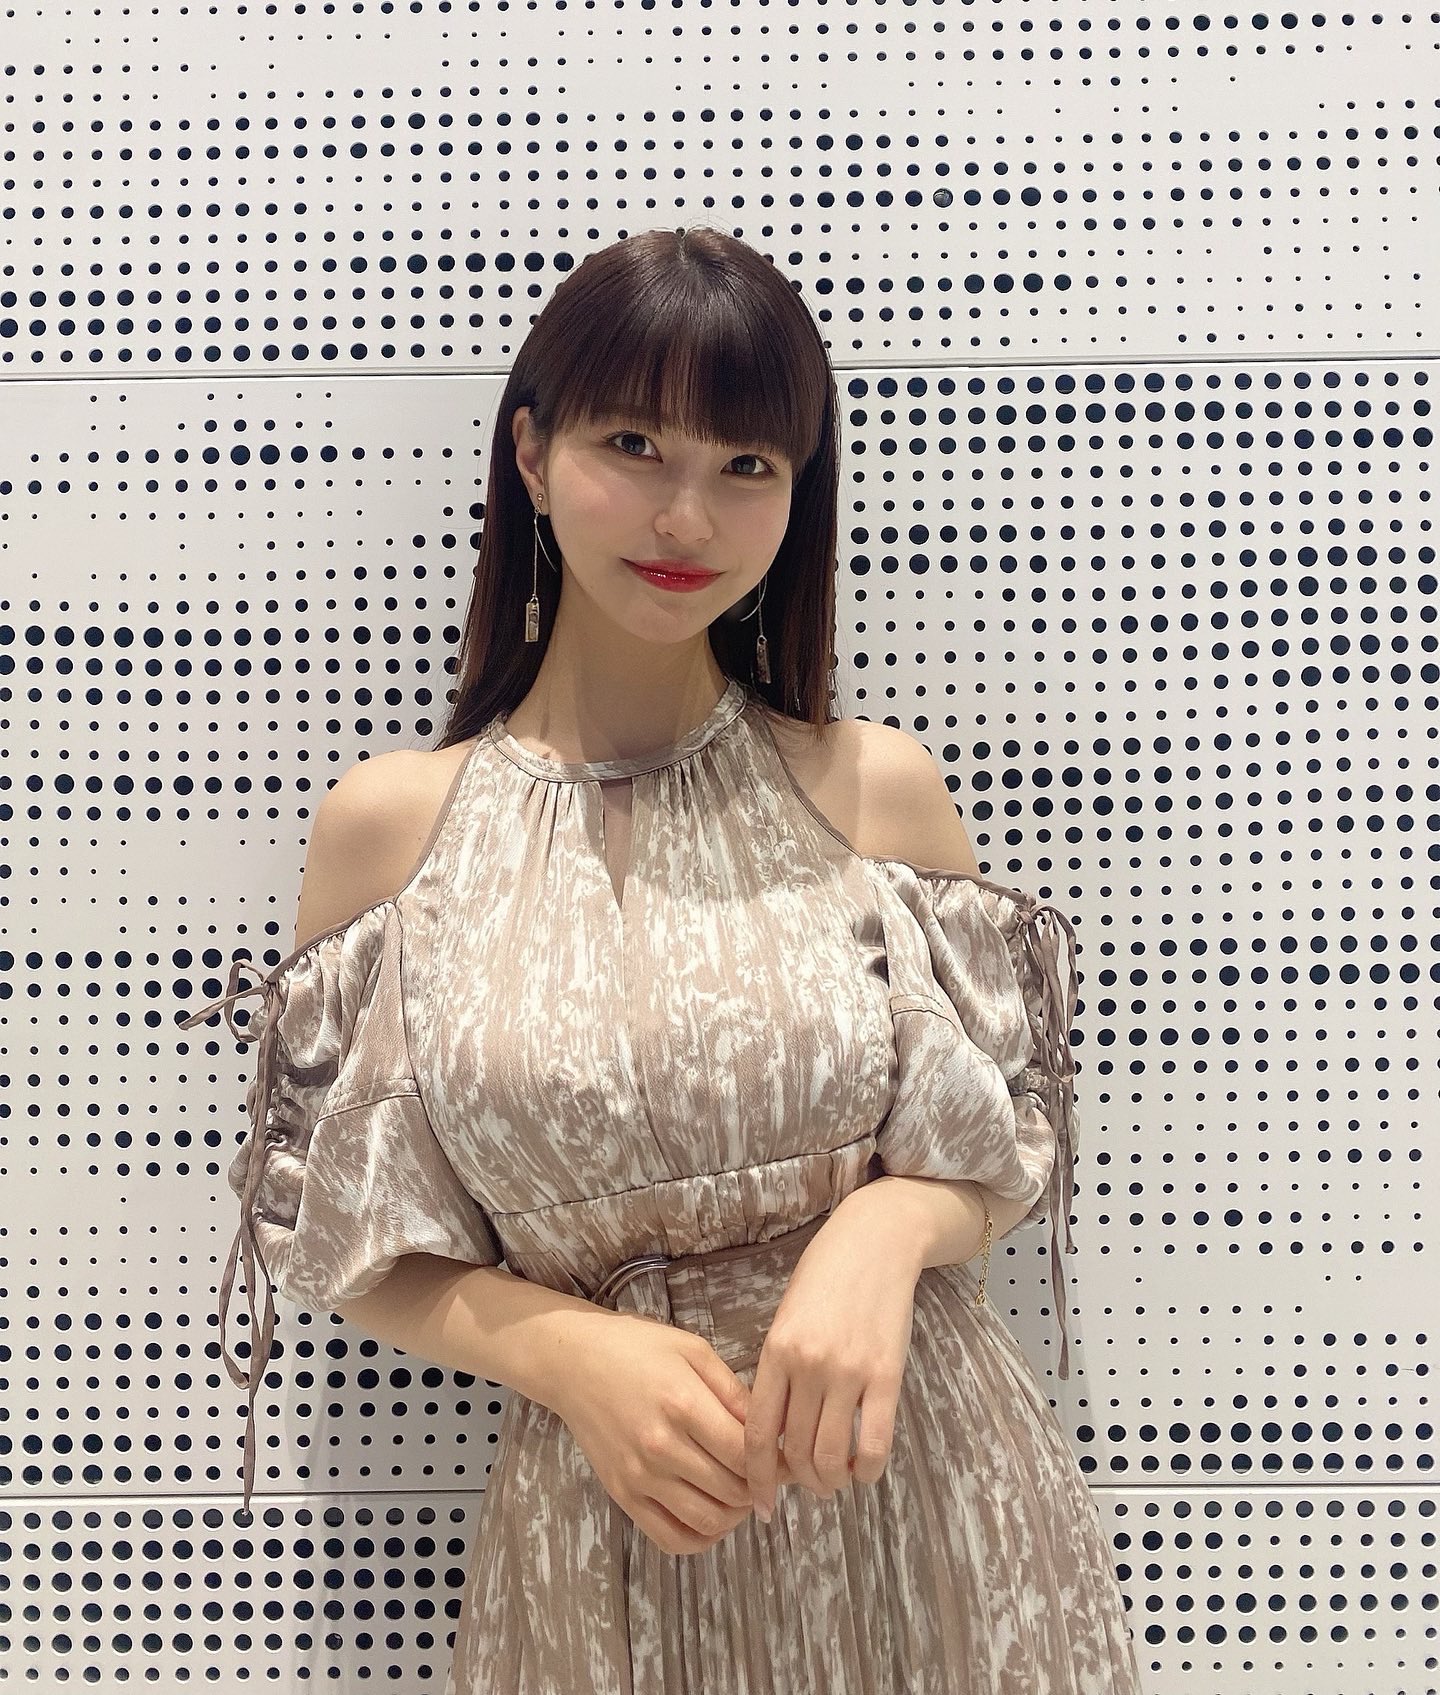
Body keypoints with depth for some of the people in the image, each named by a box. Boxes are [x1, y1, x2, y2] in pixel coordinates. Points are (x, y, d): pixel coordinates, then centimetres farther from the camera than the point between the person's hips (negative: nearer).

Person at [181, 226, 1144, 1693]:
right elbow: (352, 1248, 0)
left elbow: (1003, 1152, 3)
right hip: (605, 1520, 0)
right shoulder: (388, 823, -5)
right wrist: (564, 1348, -17)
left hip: (920, 1485, 1)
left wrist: (886, 1228, -18)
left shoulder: (879, 788, -5)